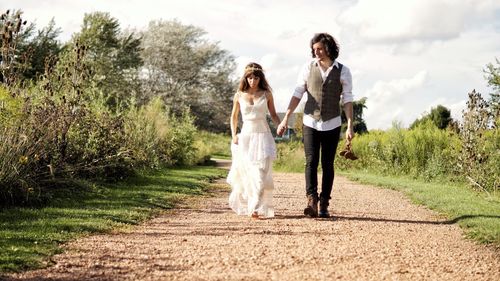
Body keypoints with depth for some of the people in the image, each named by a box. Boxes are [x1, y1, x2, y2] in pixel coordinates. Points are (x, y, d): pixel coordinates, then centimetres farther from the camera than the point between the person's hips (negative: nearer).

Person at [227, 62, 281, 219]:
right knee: (245, 172, 4)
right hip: (246, 136, 1)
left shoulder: (266, 94, 4)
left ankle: (256, 209, -18)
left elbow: (273, 114, 11)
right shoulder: (239, 96, 5)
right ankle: (243, 206, 25)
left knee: (261, 172, -14)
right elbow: (234, 116, 15)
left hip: (263, 136, -1)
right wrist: (233, 135, 5)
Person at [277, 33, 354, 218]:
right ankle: (312, 203, -18)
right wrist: (285, 119, -3)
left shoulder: (343, 72, -4)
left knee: (328, 165, 3)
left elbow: (347, 100, -4)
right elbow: (297, 94, 2)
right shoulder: (308, 68, -1)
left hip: (332, 125, 0)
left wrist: (350, 126, -12)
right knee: (311, 162, -11)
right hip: (310, 123, 0)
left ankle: (324, 205, 9)